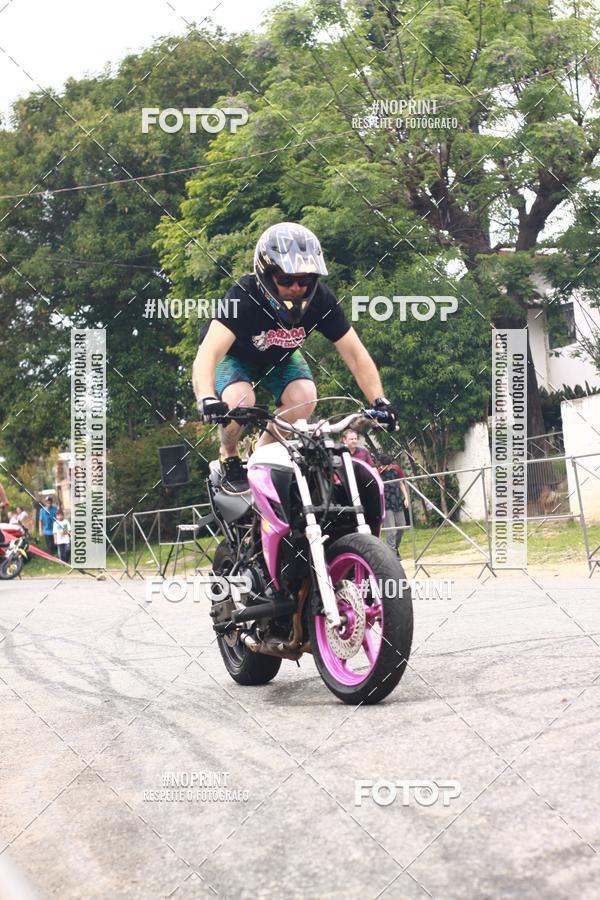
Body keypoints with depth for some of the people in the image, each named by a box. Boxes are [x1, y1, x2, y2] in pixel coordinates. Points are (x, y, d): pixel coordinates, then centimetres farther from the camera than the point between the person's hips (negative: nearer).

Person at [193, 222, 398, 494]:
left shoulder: (320, 299, -27)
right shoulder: (244, 296, -38)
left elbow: (354, 352, -21)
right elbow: (209, 351, -50)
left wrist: (379, 401, -34)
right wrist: (207, 399, -68)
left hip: (279, 359, 4)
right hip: (234, 356, -3)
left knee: (304, 397, -26)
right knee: (240, 400, -34)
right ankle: (228, 459, -2)